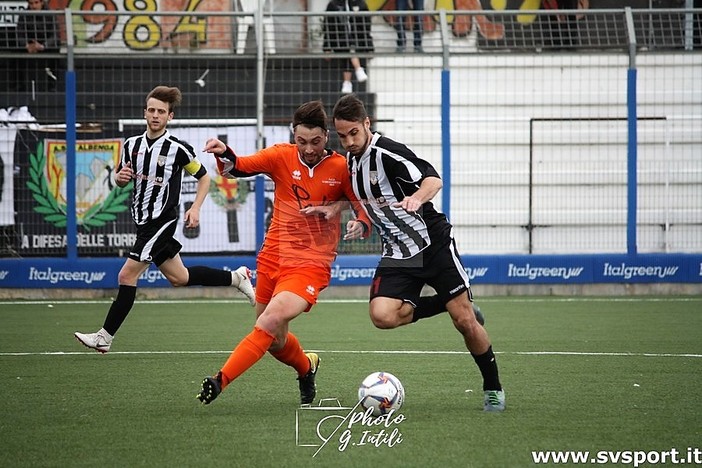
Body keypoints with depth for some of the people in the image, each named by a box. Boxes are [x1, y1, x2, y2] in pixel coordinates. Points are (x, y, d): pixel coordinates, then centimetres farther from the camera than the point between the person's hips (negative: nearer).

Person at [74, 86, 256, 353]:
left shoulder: (178, 148, -11)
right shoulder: (132, 145, 5)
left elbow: (204, 177, 1)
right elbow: (121, 179, 17)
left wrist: (195, 208, -11)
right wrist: (121, 177, -7)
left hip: (162, 221, -7)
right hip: (143, 221, 7)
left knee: (127, 276, -11)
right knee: (179, 277, 15)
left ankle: (104, 338, -7)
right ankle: (236, 278, 32)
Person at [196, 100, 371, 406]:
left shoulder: (341, 167, -5)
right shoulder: (282, 156, -1)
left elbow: (366, 206, 3)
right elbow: (239, 167, -12)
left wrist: (360, 224, -20)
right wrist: (224, 154, -35)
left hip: (311, 266, -4)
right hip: (273, 258, 4)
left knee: (272, 321, -27)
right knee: (276, 342, 12)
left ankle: (221, 380, -25)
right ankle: (306, 367, 45)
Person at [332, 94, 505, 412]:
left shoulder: (387, 152, -18)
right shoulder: (352, 160, 6)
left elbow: (433, 179, -32)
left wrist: (417, 197, -51)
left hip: (433, 242, -6)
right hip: (398, 254, 6)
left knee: (465, 321, -6)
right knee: (382, 316, -20)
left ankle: (493, 388, 15)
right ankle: (445, 304, 7)